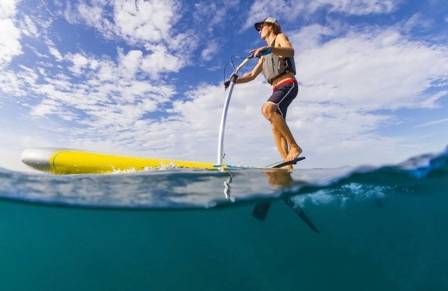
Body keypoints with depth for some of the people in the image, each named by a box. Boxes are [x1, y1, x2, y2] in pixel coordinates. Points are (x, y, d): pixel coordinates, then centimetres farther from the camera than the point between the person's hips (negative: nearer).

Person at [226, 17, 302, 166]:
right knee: (276, 127, -4)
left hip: (288, 84, -8)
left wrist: (268, 49, -29)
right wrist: (235, 80, 10)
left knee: (267, 109, -32)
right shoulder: (265, 55, 30)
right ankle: (287, 163, -7)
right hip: (277, 89, 8)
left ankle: (294, 147, -29)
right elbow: (252, 75, 27)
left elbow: (290, 51, -13)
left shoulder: (280, 37, 10)